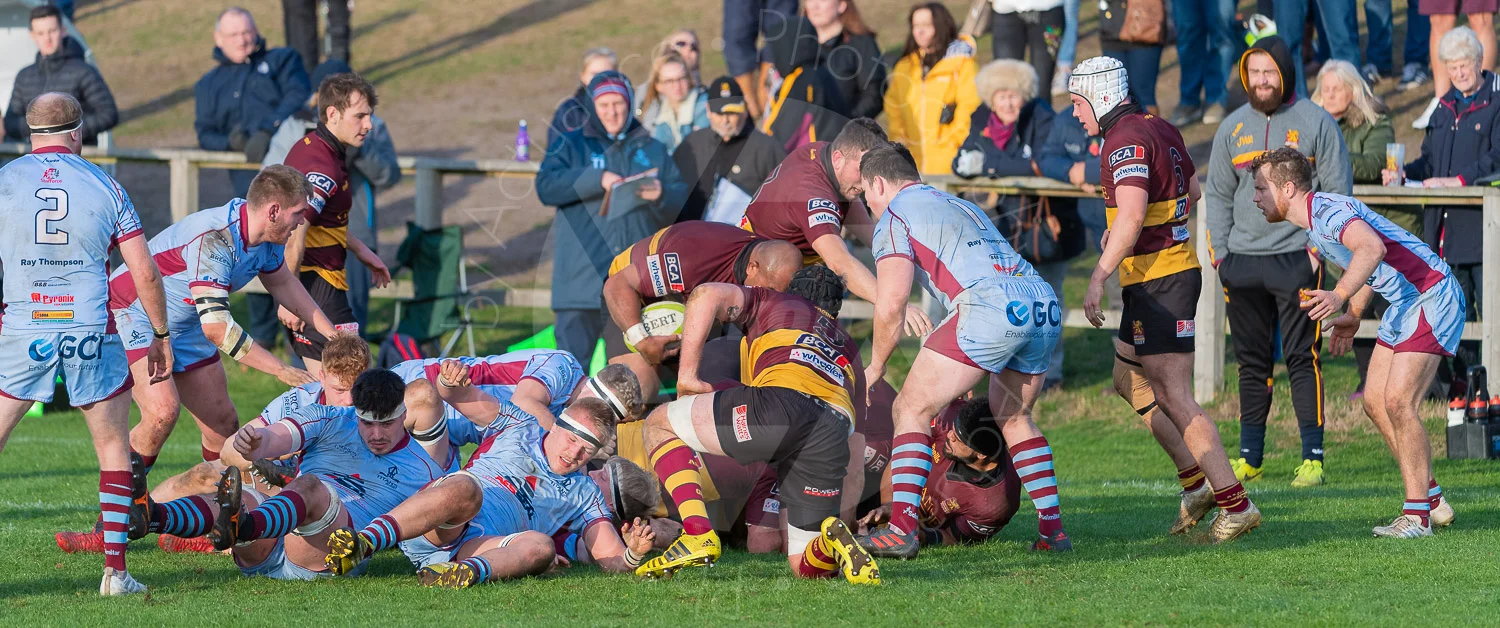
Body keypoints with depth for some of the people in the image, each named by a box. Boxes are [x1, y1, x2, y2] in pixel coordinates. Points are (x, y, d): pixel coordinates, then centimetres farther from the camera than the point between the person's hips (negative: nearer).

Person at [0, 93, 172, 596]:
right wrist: (160, 335, 15)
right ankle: (115, 569, 4)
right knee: (115, 448, 12)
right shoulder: (105, 186, 4)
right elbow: (145, 274, 4)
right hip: (92, 330, 0)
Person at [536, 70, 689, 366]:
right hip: (583, 274, -2)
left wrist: (662, 195, -11)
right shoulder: (572, 145, 11)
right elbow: (546, 186, -6)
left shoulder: (653, 150, 17)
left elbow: (680, 205, 11)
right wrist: (597, 179, -14)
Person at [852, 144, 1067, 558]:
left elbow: (891, 304, -1)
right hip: (1046, 304, 7)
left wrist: (875, 368, 15)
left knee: (912, 409, 1)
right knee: (1012, 416, 27)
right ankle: (1053, 529, 22)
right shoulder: (960, 205, 35)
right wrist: (959, 383, 43)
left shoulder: (895, 217, 11)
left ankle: (902, 529, -10)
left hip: (992, 306, -7)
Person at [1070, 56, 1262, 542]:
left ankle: (1235, 504, -11)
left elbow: (1132, 214, -29)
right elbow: (1192, 191, 27)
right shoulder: (1160, 129, 13)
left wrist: (1099, 276, -30)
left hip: (1155, 280, -10)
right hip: (1178, 263, 10)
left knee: (1173, 396, -9)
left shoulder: (1126, 140, -16)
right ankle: (1196, 481, 18)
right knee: (1129, 380, 19)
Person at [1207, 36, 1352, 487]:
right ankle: (1249, 458, 13)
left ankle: (1313, 458, -5)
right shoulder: (1233, 127, 13)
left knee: (1303, 358, -7)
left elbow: (1337, 191, 0)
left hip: (1297, 259, -4)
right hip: (1243, 261, 4)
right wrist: (1218, 253, 7)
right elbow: (1219, 195, 17)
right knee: (1252, 363, 8)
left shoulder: (1316, 123, 1)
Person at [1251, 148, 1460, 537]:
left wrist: (1340, 296, -54)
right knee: (1375, 403, 7)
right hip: (1404, 304, 11)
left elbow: (1372, 248, -41)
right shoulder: (1312, 224, 12)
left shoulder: (1329, 210, -21)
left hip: (1431, 297, -11)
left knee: (1397, 401, -17)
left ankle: (1418, 515, -12)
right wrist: (1353, 317, 34)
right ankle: (1433, 501, 13)